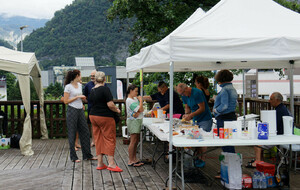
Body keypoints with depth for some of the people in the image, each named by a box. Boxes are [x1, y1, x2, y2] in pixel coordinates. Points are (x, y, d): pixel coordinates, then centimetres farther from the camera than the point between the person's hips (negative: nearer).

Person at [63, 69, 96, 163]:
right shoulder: (68, 87, -9)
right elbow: (66, 101, -12)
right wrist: (77, 97, -14)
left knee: (85, 132, 8)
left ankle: (87, 155, 16)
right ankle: (73, 157, 10)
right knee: (72, 134, 1)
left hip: (80, 110, 7)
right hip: (72, 111, -7)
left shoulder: (79, 85, 13)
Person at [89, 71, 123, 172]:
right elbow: (110, 104, -21)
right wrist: (117, 110, -3)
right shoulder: (105, 89, -14)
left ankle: (100, 164, 12)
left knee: (98, 139, 10)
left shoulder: (92, 91, 8)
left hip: (93, 116, 7)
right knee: (109, 138, 0)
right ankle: (111, 163, -3)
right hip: (105, 117, -7)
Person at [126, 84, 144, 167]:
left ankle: (134, 159, 19)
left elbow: (141, 110, 8)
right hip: (133, 122, -9)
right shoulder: (129, 100, -14)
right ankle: (130, 161, -2)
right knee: (133, 141, -7)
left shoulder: (135, 98, 14)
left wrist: (137, 113, -13)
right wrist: (141, 100, -5)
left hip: (138, 121, 9)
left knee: (136, 141, 12)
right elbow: (140, 109, -18)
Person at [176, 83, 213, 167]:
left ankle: (202, 160, -2)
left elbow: (202, 108, -21)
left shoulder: (197, 93, -21)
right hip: (195, 120, 7)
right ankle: (198, 158, 9)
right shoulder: (184, 96, 4)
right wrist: (186, 114, -8)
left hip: (205, 119, -7)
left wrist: (190, 115, -24)